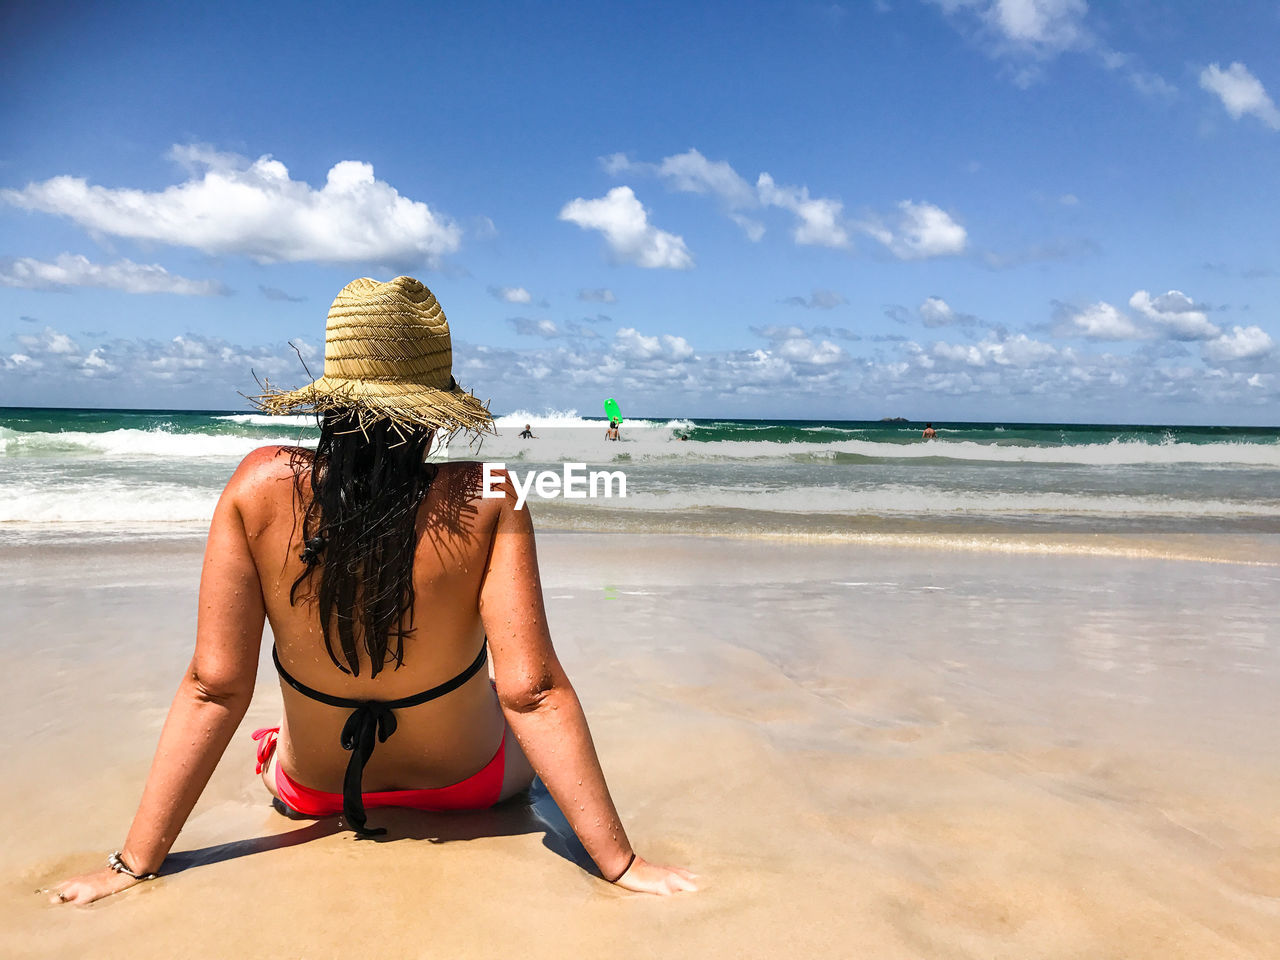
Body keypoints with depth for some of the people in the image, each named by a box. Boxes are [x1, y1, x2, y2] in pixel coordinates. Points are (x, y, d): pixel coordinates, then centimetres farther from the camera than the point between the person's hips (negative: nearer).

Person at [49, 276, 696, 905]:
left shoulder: (259, 486, -24)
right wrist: (619, 862, -21)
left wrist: (135, 862, -11)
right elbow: (531, 691, -29)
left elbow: (214, 686, -22)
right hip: (467, 784, -1)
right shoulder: (486, 499, -29)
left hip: (312, 789, 2)